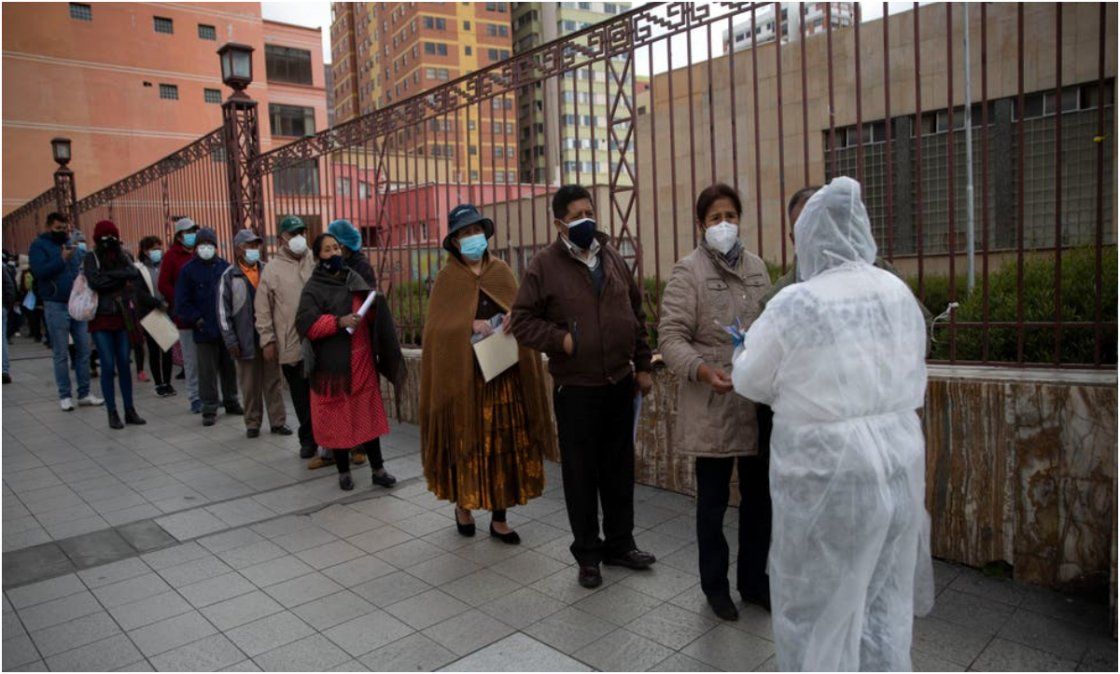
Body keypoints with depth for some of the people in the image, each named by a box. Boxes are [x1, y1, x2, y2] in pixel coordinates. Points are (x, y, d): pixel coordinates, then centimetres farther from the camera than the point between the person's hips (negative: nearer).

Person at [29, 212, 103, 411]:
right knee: (61, 354, 2)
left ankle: (84, 393, 11)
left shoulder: (73, 245, 13)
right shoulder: (39, 246, -1)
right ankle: (64, 395, 11)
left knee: (83, 349, 4)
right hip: (56, 306, -4)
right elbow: (40, 271, -15)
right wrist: (62, 259, -24)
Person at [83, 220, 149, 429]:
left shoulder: (125, 256, 7)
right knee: (108, 366, 0)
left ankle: (130, 410, 14)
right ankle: (112, 413, 9)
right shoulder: (91, 259, -2)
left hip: (123, 318, 3)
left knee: (124, 365, 7)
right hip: (101, 320, -3)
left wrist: (153, 301, -2)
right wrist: (123, 275, -11)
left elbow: (137, 280, 5)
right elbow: (96, 281, -16)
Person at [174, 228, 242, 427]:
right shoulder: (188, 270, 0)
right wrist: (197, 320, -7)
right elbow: (182, 302, 0)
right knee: (207, 371, 1)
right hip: (204, 330, -2)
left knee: (229, 367, 12)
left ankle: (231, 401, 27)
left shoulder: (225, 267, 5)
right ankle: (209, 409, 9)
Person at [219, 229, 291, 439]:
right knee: (250, 384, 6)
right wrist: (231, 341, -6)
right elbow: (223, 311, -1)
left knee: (273, 381, 7)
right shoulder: (229, 276, -1)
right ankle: (252, 423, 18)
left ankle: (278, 421, 14)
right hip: (246, 340, -2)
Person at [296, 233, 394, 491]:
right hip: (334, 364, -4)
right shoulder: (313, 288, -4)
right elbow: (306, 324, -13)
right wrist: (338, 322, -23)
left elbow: (370, 314, 23)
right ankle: (343, 471, 18)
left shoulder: (354, 279, 13)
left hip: (362, 362, 5)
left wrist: (375, 309, 1)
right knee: (338, 418, 4)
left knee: (368, 415, 8)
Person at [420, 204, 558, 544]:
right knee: (466, 440, 5)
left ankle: (499, 518, 15)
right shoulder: (448, 277, 1)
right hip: (463, 373, -2)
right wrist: (470, 325, -18)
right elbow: (437, 326, -4)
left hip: (505, 373, 3)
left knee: (505, 443, 3)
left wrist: (514, 318, -12)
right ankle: (462, 504, 28)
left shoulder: (501, 270, 9)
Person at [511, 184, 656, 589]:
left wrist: (643, 365, 12)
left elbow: (636, 314, 15)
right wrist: (560, 339, -19)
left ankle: (620, 543, 33)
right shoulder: (545, 265, -6)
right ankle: (588, 553, 24)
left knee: (620, 468, 15)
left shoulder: (613, 259, 10)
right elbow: (523, 321, -5)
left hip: (620, 383, 5)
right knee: (581, 472, 7)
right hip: (575, 388, -4)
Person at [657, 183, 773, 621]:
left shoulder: (756, 266, 9)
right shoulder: (689, 271, -8)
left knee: (759, 495, 16)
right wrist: (701, 370, -29)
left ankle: (753, 580, 36)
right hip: (712, 407, -5)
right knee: (713, 499, 9)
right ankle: (715, 585, 28)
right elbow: (671, 337, -13)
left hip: (758, 403, 6)